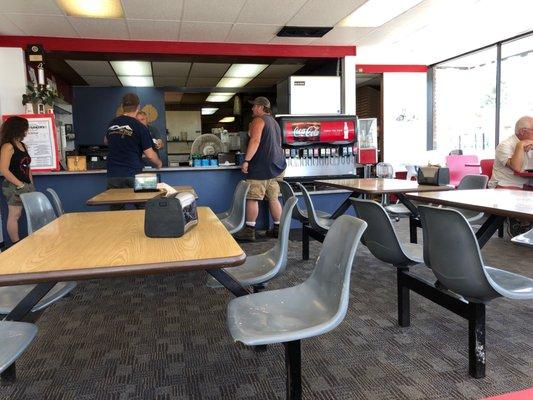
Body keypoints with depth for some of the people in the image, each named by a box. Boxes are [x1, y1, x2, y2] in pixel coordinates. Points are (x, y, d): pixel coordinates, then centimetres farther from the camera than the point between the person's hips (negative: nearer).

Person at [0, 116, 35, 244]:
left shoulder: (23, 145, 13)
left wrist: (31, 184, 12)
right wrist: (20, 185, -16)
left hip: (26, 186, 8)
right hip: (14, 187, -8)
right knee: (14, 215, 0)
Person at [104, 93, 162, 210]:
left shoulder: (112, 124, 9)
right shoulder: (140, 127, -5)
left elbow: (106, 141, 30)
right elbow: (150, 155, -6)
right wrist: (159, 163, 13)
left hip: (113, 175, 4)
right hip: (133, 175, -4)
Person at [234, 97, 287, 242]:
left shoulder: (258, 120, -5)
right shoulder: (274, 122, 22)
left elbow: (255, 140, -19)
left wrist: (246, 161, -21)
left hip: (261, 166, -9)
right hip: (277, 166, 9)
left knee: (252, 198, -6)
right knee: (274, 198, 11)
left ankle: (249, 230, -6)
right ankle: (277, 229, 14)